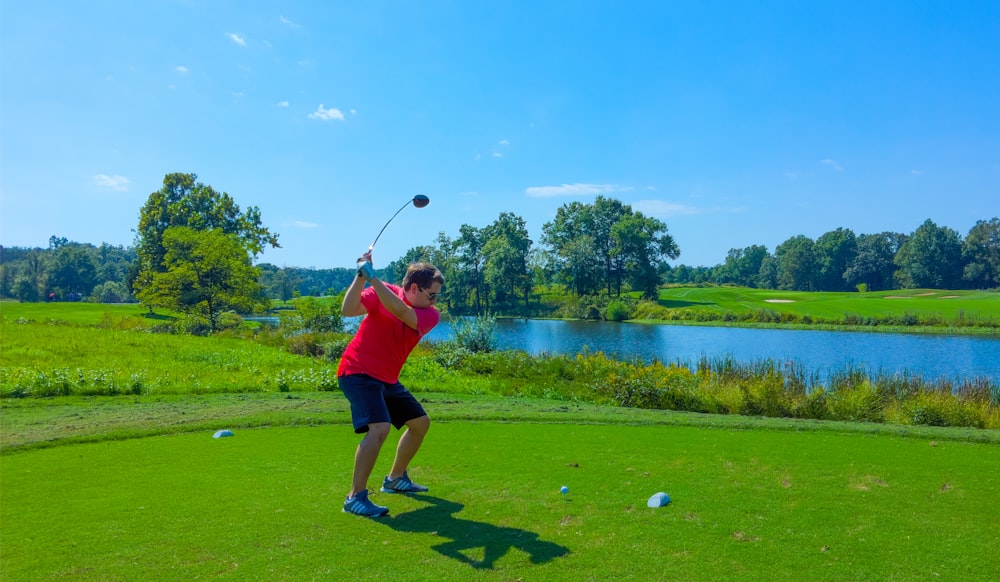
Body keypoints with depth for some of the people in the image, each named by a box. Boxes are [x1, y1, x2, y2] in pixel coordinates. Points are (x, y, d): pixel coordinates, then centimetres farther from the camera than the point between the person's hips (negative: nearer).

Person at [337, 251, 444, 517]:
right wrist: (361, 277, -33)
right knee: (379, 427, -27)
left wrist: (372, 277, -32)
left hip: (387, 379, 7)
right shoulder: (381, 292, -11)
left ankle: (396, 478, 36)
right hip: (358, 372, -7)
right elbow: (348, 310, -23)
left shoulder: (431, 315, -5)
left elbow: (402, 311, -25)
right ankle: (355, 497, -17)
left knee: (421, 422, 17)